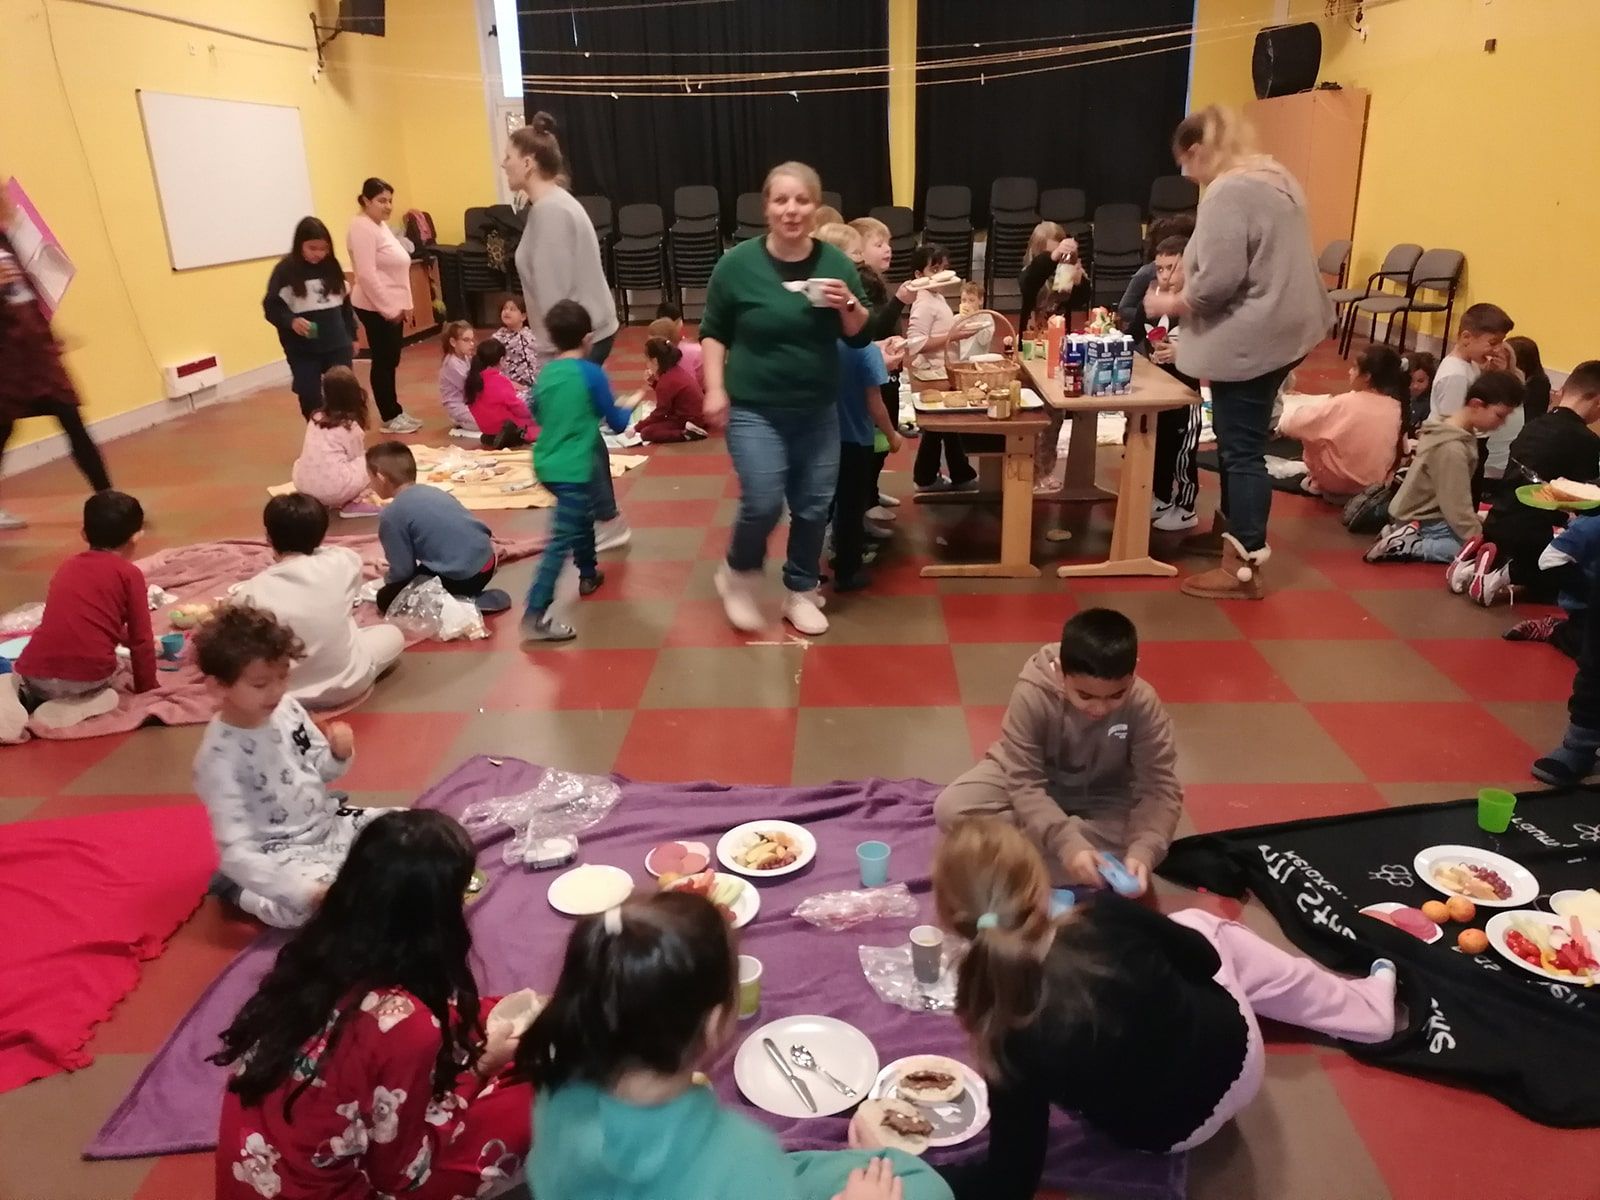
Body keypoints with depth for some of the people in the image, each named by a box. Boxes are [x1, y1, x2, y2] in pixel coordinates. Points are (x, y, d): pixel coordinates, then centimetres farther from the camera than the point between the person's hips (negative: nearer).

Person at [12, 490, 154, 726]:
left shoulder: (67, 566, 22)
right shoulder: (130, 574, 4)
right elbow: (141, 638, 6)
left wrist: (123, 636, 53)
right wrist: (147, 686, 19)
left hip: (35, 673, 5)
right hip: (88, 676, -5)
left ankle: (26, 695, 5)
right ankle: (65, 709, -3)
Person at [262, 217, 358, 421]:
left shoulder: (332, 266, 6)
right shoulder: (286, 270, -8)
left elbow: (345, 303, 14)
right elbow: (271, 307, -8)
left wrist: (352, 336, 16)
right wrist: (291, 321, -27)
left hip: (337, 345, 3)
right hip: (302, 350, -3)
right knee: (310, 398, 1)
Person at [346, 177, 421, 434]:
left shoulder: (381, 225, 14)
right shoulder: (362, 228, -16)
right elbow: (367, 275, -23)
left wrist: (403, 304, 12)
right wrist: (388, 309, -20)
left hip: (392, 307, 9)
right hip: (376, 308, -9)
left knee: (391, 361, 13)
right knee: (383, 362, -2)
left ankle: (394, 413, 20)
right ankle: (390, 418, 4)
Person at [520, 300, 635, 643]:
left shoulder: (545, 374, 7)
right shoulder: (591, 373, -10)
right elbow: (617, 423, -2)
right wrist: (628, 408, 18)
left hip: (547, 465, 8)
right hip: (573, 469, -8)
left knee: (582, 519, 28)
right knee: (562, 539, -9)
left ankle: (588, 574, 46)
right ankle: (535, 616, -14)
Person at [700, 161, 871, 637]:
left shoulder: (836, 264, 0)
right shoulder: (738, 264, -7)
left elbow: (861, 337, 5)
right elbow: (713, 332, 3)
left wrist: (848, 305, -14)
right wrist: (715, 388, -6)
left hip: (819, 410, 3)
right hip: (754, 408, -3)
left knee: (814, 507, 7)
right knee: (763, 503, -13)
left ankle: (800, 592, 27)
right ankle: (738, 573, 17)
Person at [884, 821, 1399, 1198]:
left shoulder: (1009, 1034, -33)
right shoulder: (1108, 917, -32)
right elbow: (1204, 958, -10)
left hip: (1167, 1133, 1)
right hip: (1232, 1050, -1)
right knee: (1204, 927, 27)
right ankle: (1371, 1006, 46)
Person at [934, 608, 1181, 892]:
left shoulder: (1144, 705, -26)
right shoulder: (1032, 694, -32)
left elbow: (1160, 787, -26)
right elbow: (1025, 784, -31)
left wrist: (1143, 851, -45)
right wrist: (1068, 843, -46)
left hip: (1101, 798, 1)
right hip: (1030, 779, 0)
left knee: (1129, 858, -32)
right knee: (950, 809, -28)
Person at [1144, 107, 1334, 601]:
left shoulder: (1227, 192, -17)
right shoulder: (1272, 176, 14)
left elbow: (1217, 281, -24)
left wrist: (1171, 304, -7)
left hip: (1249, 338, -10)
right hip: (1280, 328, 10)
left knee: (1241, 449, -6)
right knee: (1241, 440, 20)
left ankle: (1243, 570, -3)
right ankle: (1234, 529, 34)